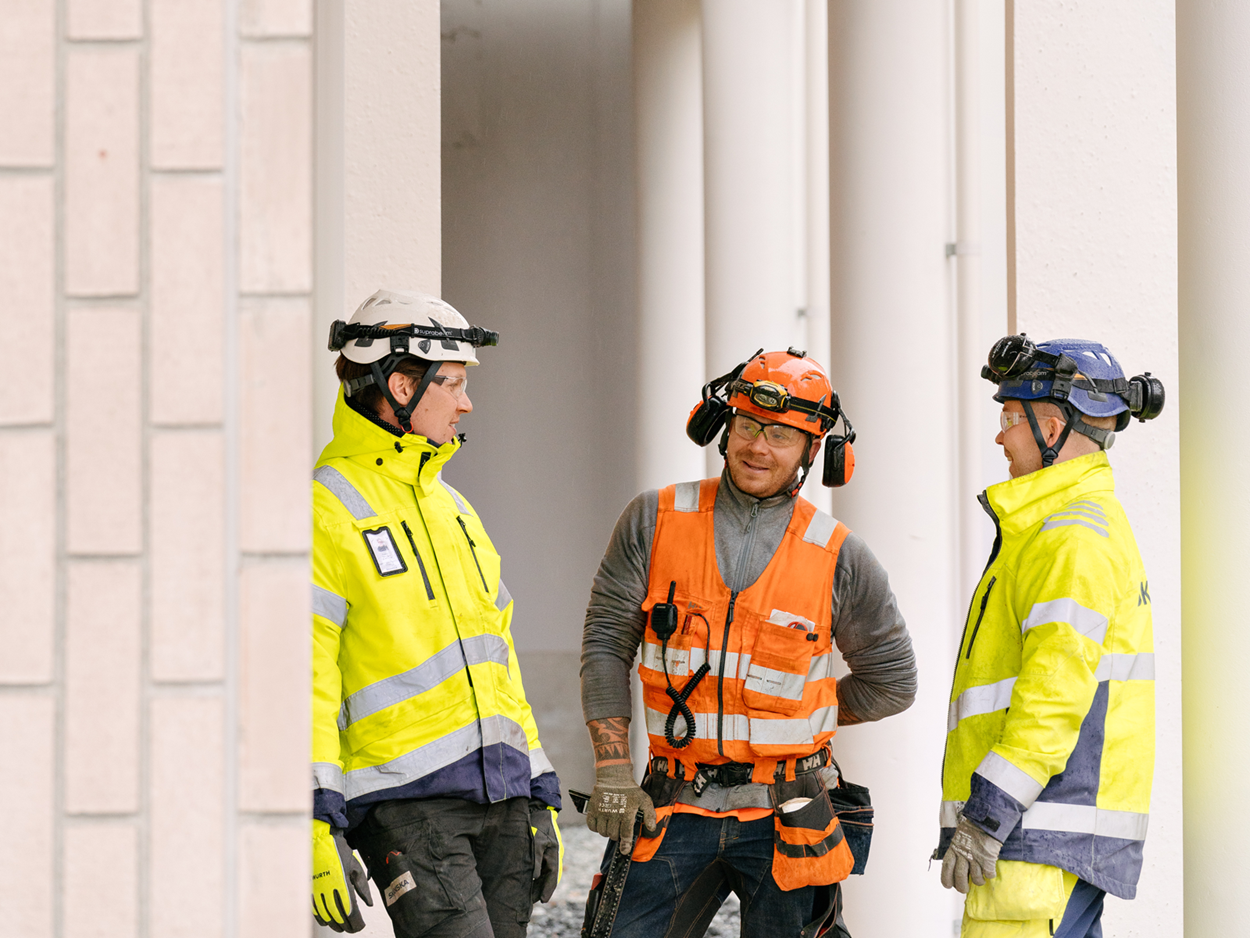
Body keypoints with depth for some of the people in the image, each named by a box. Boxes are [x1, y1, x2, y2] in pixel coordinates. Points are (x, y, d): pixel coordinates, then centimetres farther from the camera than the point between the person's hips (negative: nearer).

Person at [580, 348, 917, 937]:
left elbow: (890, 681, 9)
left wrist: (789, 721, 8)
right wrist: (612, 770, -6)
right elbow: (606, 642, 2)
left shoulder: (838, 557, -1)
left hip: (783, 820, -1)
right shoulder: (656, 521, 1)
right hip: (675, 815, 1)